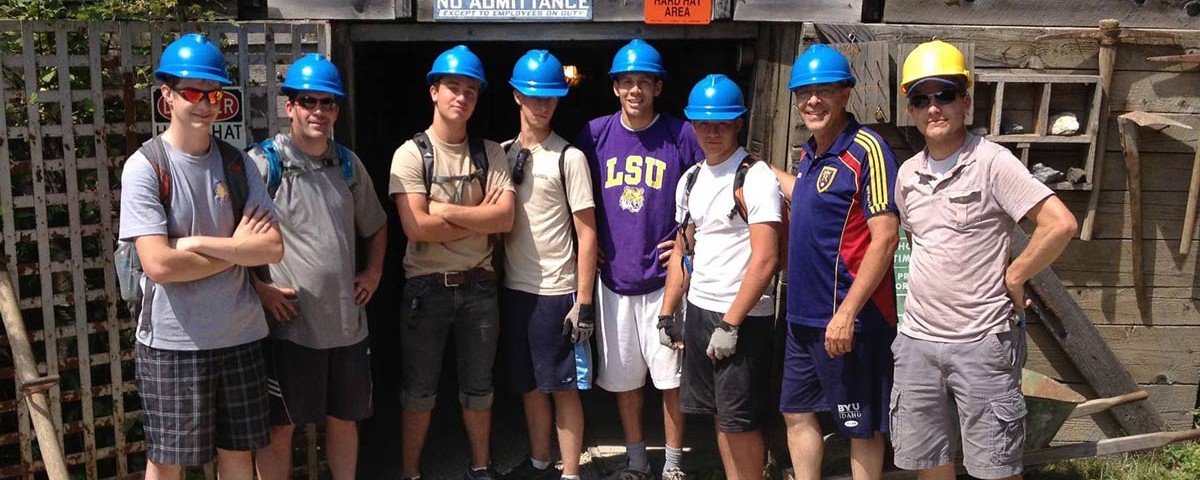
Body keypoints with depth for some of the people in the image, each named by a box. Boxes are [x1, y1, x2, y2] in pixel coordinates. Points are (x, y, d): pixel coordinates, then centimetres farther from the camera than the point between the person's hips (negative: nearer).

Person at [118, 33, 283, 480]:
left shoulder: (237, 163, 3)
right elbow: (159, 265, -19)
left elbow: (273, 247, -6)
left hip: (240, 335, 4)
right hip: (173, 340, -3)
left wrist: (197, 243, -15)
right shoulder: (144, 166, -9)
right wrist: (236, 248, -8)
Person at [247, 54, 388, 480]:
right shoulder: (263, 163, -9)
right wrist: (259, 288, -14)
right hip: (288, 324, -5)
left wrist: (373, 271, 9)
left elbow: (376, 226, 23)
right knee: (279, 427, 7)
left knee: (345, 419, 17)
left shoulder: (348, 164, 10)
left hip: (347, 321, 5)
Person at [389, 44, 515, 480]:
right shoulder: (411, 154, -6)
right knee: (419, 391, 10)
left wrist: (446, 210, -16)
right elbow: (416, 228, -18)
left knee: (478, 387, 16)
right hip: (427, 287, -3)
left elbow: (504, 219, -9)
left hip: (478, 286, 3)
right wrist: (479, 216, -11)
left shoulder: (490, 153, 4)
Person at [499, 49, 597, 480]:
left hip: (556, 291, -5)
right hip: (514, 287, 5)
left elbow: (587, 233, -8)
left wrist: (584, 302, -12)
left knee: (563, 386, 2)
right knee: (529, 383, 16)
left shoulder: (569, 157, -7)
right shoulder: (502, 154, 9)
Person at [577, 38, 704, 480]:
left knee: (671, 375, 4)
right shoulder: (595, 134, 2)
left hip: (665, 277, -2)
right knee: (622, 374, 11)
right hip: (613, 276, 3)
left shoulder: (680, 135, -4)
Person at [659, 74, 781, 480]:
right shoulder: (690, 180, 11)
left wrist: (730, 324, -19)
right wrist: (666, 314, 13)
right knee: (719, 415, 15)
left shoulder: (755, 178, -12)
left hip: (743, 317, -7)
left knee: (740, 421, -1)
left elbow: (765, 260, -18)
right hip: (699, 310, 7)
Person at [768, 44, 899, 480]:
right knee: (797, 413, 17)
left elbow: (885, 238, -20)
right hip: (803, 314, 8)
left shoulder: (867, 150, -15)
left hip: (849, 318, -8)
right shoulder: (809, 153, 9)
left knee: (862, 426, 8)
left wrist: (846, 313, -22)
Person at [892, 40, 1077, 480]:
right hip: (917, 339, 6)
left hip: (983, 341, -5)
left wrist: (1012, 277, -10)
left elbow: (1060, 224, -18)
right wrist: (933, 287, 11)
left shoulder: (992, 162, -10)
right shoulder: (908, 174, 8)